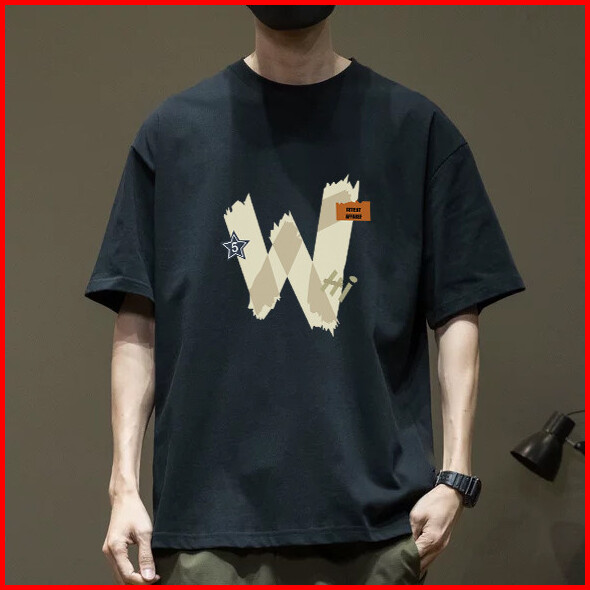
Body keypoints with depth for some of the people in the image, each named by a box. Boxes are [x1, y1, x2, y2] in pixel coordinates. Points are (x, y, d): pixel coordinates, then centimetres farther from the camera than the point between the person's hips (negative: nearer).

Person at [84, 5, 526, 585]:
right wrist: (124, 483, 0)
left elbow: (457, 314, 6)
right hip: (209, 516, 0)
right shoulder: (172, 130, 10)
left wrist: (455, 473, -4)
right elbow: (138, 327, 8)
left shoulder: (416, 128, 8)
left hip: (375, 518, 0)